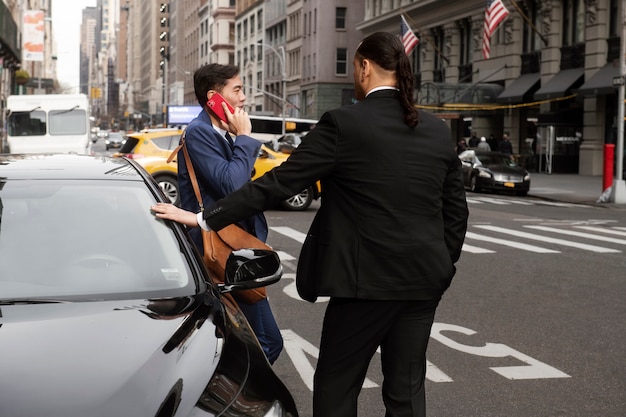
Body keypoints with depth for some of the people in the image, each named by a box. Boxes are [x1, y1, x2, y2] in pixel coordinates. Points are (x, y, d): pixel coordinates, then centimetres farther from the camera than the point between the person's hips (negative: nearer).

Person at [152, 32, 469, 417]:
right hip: (424, 279, 6)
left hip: (368, 279, -5)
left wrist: (205, 218, -7)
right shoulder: (438, 130, 6)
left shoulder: (343, 124, -10)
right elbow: (456, 209, 9)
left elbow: (279, 183, -12)